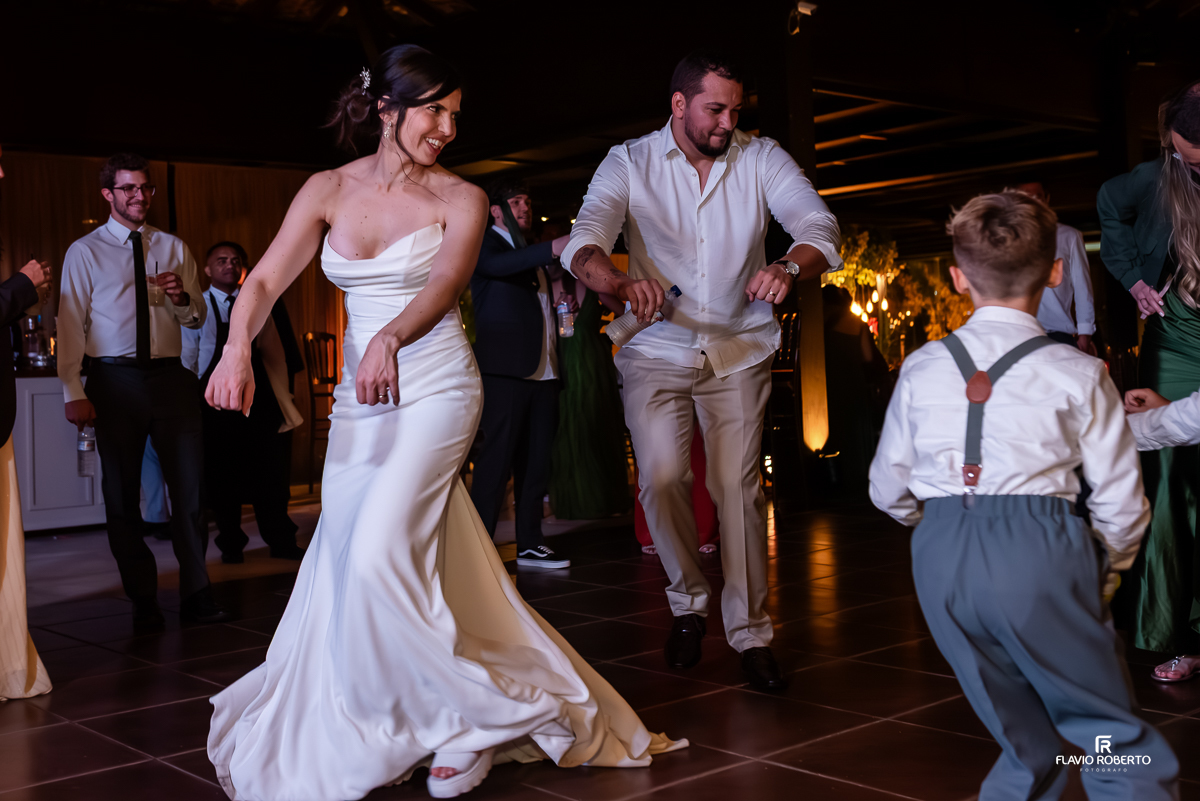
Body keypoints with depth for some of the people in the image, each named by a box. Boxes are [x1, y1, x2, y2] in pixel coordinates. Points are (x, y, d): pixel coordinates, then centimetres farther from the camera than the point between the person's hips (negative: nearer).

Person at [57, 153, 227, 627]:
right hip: (115, 379, -2)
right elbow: (70, 325, 0)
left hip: (170, 376, 2)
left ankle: (196, 594, 8)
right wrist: (73, 392, -8)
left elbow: (197, 319, 16)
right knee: (122, 494, 5)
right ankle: (143, 600, 16)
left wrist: (181, 297, -7)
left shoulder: (174, 248, 13)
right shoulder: (84, 252, 4)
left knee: (190, 485, -1)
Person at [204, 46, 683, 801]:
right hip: (361, 398, 5)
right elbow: (266, 280, -4)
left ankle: (472, 719, -1)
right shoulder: (329, 191, 5)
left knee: (378, 554, -18)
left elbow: (446, 283, -20)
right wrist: (238, 348, -26)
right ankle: (374, 733, 27)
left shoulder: (460, 198, -3)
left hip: (437, 391, -4)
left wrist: (390, 338, -41)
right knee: (341, 562, 7)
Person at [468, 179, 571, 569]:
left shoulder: (533, 253, 26)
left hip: (543, 371, 8)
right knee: (497, 459, -10)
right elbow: (497, 265, -23)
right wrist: (551, 248, -33)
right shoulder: (485, 242, 1)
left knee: (536, 460, 7)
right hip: (506, 369, -8)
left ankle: (530, 544, 14)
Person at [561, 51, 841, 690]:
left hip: (739, 348, 1)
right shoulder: (629, 164, -5)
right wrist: (617, 281, -43)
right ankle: (688, 601, 12)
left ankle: (750, 631, 9)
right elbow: (584, 240, -19)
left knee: (738, 486, -4)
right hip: (656, 347, 0)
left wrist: (789, 267, -37)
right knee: (661, 479, -14)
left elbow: (819, 224, -13)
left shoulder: (761, 159, -2)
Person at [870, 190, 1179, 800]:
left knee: (1027, 747, 17)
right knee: (1115, 740, 5)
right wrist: (1108, 566, 26)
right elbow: (1120, 500, 6)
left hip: (942, 560, 4)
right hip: (1040, 548, -3)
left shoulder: (920, 368, 10)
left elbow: (886, 490, 14)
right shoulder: (1078, 372, 3)